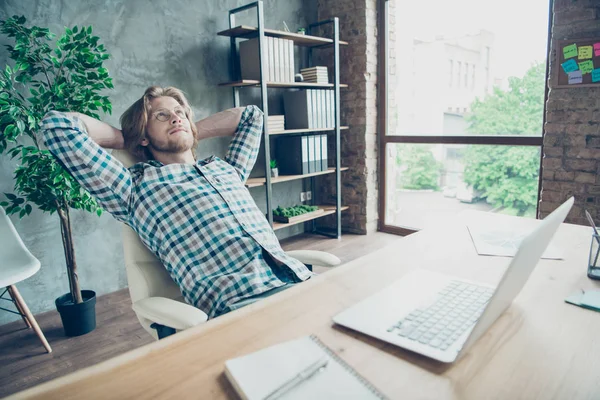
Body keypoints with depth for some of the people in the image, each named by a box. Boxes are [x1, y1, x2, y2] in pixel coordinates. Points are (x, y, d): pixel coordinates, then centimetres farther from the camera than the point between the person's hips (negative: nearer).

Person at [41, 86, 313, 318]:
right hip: (237, 303, -6)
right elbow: (57, 125, 9)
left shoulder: (227, 169, 27)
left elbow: (251, 115, 43)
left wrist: (194, 132, 37)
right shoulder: (136, 186, 12)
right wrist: (125, 138, 23)